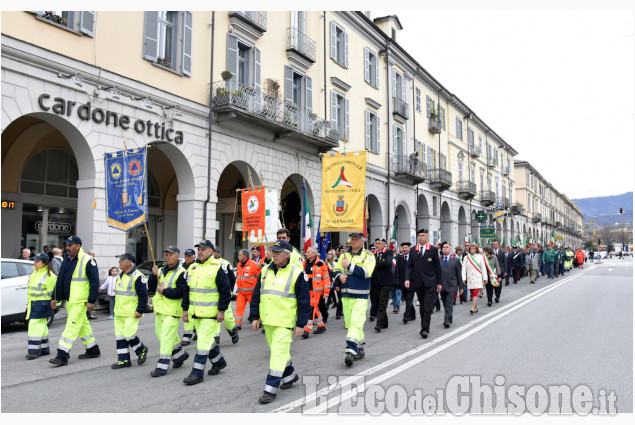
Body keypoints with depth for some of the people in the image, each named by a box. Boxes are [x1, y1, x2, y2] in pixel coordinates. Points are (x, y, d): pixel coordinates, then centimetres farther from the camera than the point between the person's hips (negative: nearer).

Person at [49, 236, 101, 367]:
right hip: (69, 301, 9)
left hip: (80, 302, -8)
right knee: (82, 325, 16)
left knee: (72, 326, -10)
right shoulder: (66, 260, 12)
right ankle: (93, 350, 27)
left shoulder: (87, 261, -12)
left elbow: (95, 282, -14)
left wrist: (91, 301, -17)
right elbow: (60, 280, 20)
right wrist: (55, 298, 17)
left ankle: (62, 356, -7)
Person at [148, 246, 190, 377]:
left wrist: (164, 291, -15)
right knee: (161, 335, 17)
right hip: (160, 309, 8)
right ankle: (180, 355, 36)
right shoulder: (161, 271, 13)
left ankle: (162, 367, -3)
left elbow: (182, 292, -20)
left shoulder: (181, 273, -10)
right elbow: (151, 288, 7)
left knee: (166, 337, -9)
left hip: (172, 311, -8)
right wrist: (153, 275, -8)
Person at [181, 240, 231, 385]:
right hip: (196, 313, 7)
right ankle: (219, 362, 36)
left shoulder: (218, 268, -10)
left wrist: (221, 310, -14)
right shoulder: (192, 268, 11)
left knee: (203, 341, -7)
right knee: (207, 339, 17)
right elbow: (187, 290, 17)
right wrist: (185, 309, 13)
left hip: (210, 314, -7)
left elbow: (225, 291, -11)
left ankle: (197, 373, 0)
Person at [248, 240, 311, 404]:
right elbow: (256, 296, 14)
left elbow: (304, 301, -6)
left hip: (284, 322, -6)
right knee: (276, 351, 17)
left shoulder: (297, 273, -7)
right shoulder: (265, 271, 8)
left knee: (278, 353, -8)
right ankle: (290, 375, 39)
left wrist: (301, 324, -8)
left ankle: (270, 390, 0)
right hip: (267, 320, 6)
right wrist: (254, 317, 10)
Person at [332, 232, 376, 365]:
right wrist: (339, 276, -2)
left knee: (356, 323, -13)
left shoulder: (368, 256, -3)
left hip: (360, 296, -5)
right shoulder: (344, 254, 13)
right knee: (349, 323, 10)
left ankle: (351, 351, -15)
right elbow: (336, 269, 20)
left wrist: (349, 265, -15)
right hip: (346, 295, 6)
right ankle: (359, 349, 23)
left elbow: (366, 272, -17)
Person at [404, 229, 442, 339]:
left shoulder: (433, 249, 0)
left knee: (428, 307, -8)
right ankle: (424, 327, 24)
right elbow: (409, 266, 6)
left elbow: (437, 266, 2)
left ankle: (425, 329, -5)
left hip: (430, 282, -3)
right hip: (418, 282, 3)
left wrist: (439, 282, 1)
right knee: (422, 306, 12)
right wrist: (407, 279, -9)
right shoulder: (413, 250, 7)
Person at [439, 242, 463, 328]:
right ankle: (449, 319, 26)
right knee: (445, 304, 11)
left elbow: (459, 274, 4)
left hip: (451, 286, -3)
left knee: (449, 304, -10)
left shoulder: (456, 260, 3)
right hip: (442, 286, 3)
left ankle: (447, 321, -11)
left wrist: (461, 287, 4)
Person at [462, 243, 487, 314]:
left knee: (475, 293, -12)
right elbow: (464, 268, 4)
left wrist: (485, 278, 3)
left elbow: (483, 268, 5)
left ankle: (473, 308, -19)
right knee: (472, 294, 5)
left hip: (477, 278, -3)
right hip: (469, 278, 3)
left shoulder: (480, 257, 3)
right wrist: (464, 278, -3)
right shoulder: (466, 257, 7)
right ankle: (476, 308, 16)